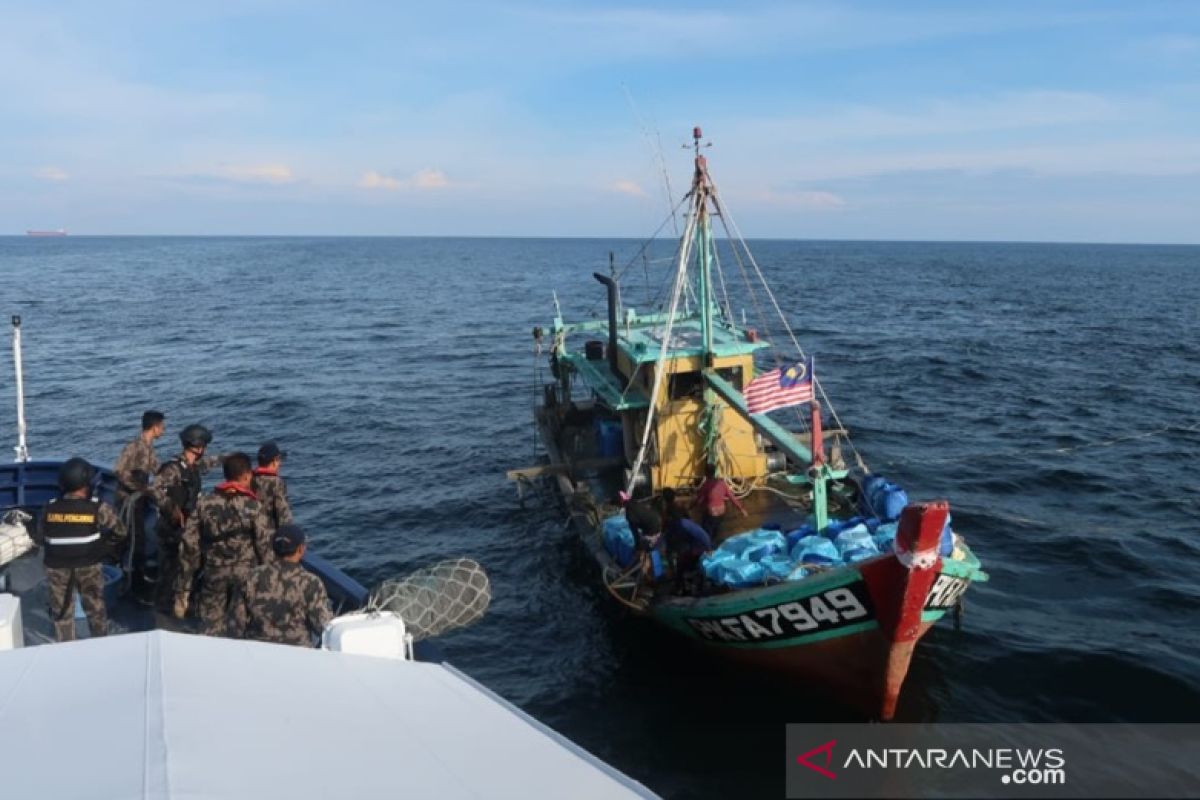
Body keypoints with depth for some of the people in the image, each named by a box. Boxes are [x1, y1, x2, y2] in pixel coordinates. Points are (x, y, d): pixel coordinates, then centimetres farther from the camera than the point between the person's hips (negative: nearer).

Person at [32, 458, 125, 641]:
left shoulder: (49, 509, -10)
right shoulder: (98, 509, -16)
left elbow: (39, 539, 3)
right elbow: (120, 531, -7)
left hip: (57, 568, 1)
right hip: (89, 567, -1)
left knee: (62, 612, 17)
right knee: (95, 609, 17)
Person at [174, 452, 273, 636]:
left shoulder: (204, 503, 0)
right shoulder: (253, 507, -10)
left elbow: (189, 546, 1)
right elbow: (266, 547, -11)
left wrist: (182, 590, 7)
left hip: (213, 575, 3)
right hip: (245, 576, -3)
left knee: (210, 634, 11)